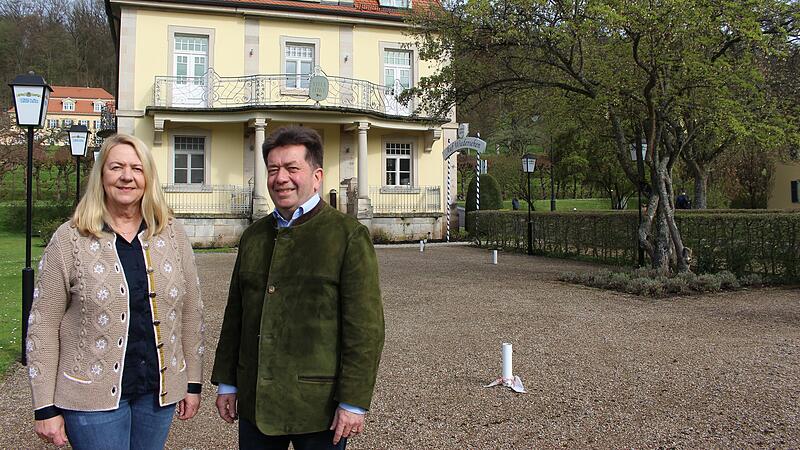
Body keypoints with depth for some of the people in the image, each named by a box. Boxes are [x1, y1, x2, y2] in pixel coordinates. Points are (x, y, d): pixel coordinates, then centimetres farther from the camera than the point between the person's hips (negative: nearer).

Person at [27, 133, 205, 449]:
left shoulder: (171, 234, 1)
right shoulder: (70, 239, -6)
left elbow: (191, 312, 5)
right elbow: (43, 326, -4)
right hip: (93, 397, -2)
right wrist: (46, 408, -5)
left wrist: (193, 382, 5)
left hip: (159, 390, 3)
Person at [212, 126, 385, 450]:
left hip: (318, 407, -5)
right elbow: (235, 316, 15)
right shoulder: (253, 237, 10)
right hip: (254, 403, 5)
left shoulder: (349, 235, -8)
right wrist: (226, 383, 13)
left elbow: (366, 328, -12)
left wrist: (354, 403, -14)